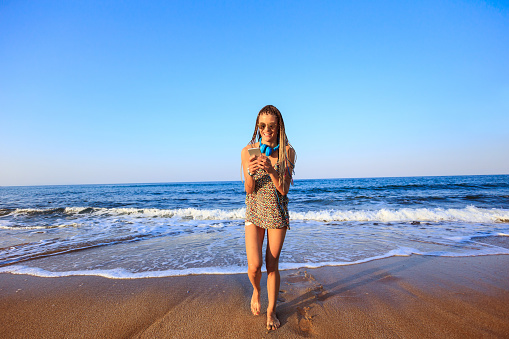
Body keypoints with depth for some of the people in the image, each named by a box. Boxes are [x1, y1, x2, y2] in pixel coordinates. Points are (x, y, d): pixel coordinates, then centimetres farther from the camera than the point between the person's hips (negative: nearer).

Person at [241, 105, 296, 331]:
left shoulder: (287, 151, -7)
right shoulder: (248, 151, -6)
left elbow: (284, 189, -11)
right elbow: (249, 190, -6)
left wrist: (270, 168, -27)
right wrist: (250, 172, -27)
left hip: (277, 214, 0)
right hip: (254, 212, 0)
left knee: (272, 265, 8)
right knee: (254, 265, -5)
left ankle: (271, 310, 32)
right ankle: (256, 290, 33)